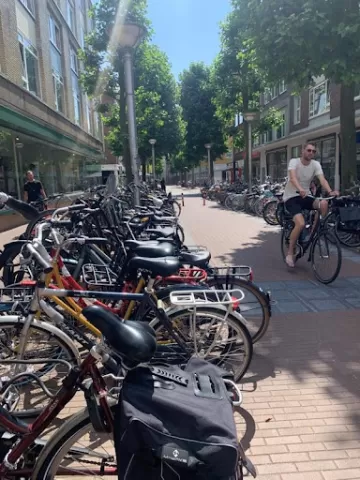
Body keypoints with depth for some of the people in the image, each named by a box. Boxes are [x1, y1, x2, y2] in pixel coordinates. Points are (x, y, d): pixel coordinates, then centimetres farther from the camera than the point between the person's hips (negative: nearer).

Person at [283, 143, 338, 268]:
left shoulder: (316, 164, 1)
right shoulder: (294, 161, -11)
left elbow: (322, 179, -15)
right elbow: (293, 177, -30)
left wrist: (330, 191, -36)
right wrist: (300, 189, -51)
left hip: (306, 196, 5)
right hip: (291, 197, -4)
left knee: (324, 203, -28)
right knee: (301, 223, -27)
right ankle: (290, 253, -9)